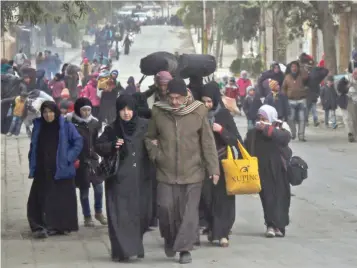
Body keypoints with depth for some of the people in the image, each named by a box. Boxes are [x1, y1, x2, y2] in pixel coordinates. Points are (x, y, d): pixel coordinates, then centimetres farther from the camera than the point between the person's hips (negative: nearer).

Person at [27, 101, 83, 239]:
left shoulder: (66, 126, -3)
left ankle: (61, 226, 11)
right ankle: (40, 226, -3)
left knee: (62, 200, 2)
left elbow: (78, 142, -2)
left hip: (61, 170, -3)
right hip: (42, 171, 3)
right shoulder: (38, 126, 8)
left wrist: (68, 158, -9)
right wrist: (33, 165, 8)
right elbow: (33, 146, 16)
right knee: (39, 200, -5)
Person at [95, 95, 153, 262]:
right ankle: (122, 251, -4)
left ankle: (135, 246, 26)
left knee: (141, 214, 4)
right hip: (119, 179, -2)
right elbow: (98, 147, 5)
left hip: (141, 179, 2)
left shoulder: (144, 126, 3)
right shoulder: (112, 129, 0)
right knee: (120, 215, -7)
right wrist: (112, 146, -13)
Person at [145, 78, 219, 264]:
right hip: (166, 172, 1)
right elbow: (149, 137, 14)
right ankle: (170, 240, 26)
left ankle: (184, 248, 9)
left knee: (189, 212, 0)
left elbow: (208, 142, -2)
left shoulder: (198, 113, -6)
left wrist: (213, 168, -3)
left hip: (192, 171, -1)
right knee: (165, 208, 1)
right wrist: (155, 154, -1)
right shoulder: (158, 112, -2)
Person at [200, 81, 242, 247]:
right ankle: (211, 229, 15)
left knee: (222, 197, -3)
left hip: (222, 162, -2)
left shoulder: (224, 115, -3)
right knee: (207, 196, 1)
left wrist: (221, 130, -18)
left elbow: (235, 140, -4)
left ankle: (222, 233, -2)